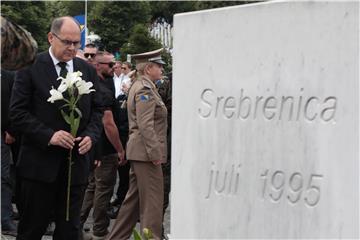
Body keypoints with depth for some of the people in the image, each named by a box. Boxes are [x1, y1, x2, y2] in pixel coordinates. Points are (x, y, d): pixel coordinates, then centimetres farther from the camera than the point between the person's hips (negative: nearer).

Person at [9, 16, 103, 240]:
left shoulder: (88, 71, 9)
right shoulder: (30, 67, -5)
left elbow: (97, 109, 13)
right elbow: (18, 112, -8)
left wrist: (91, 135, -6)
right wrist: (49, 135, -18)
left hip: (77, 161, 4)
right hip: (40, 161, -4)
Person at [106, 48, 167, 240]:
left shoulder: (139, 86, 17)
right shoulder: (145, 89, -14)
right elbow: (146, 126, -22)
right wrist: (155, 153, -22)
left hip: (138, 151, 11)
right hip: (146, 152, -10)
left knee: (134, 199, 15)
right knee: (152, 201, -6)